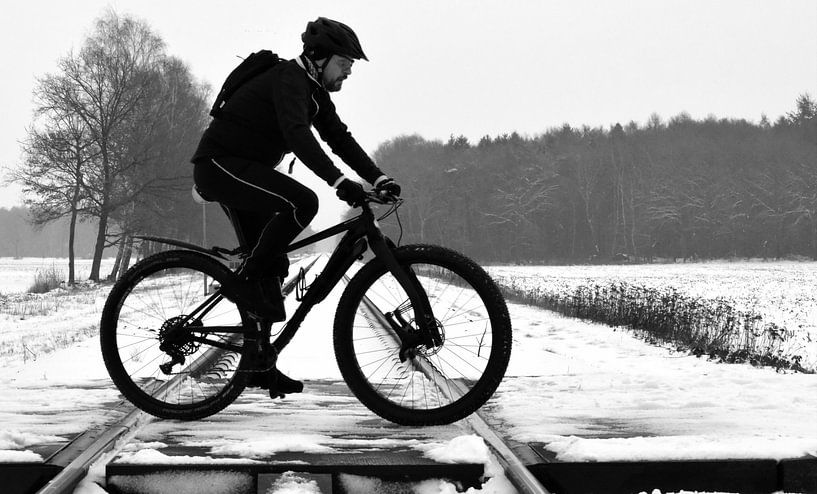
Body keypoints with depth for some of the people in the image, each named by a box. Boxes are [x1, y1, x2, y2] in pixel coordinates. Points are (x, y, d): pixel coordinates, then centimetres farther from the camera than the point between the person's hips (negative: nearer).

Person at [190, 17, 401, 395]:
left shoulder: (315, 91, 11)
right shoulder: (290, 78, -19)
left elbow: (339, 138, 8)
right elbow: (297, 134, -35)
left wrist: (379, 179, -5)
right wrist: (339, 181, -45)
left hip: (242, 170, 10)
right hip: (219, 163, -10)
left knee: (273, 264, 7)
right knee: (301, 202, -29)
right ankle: (245, 279, -15)